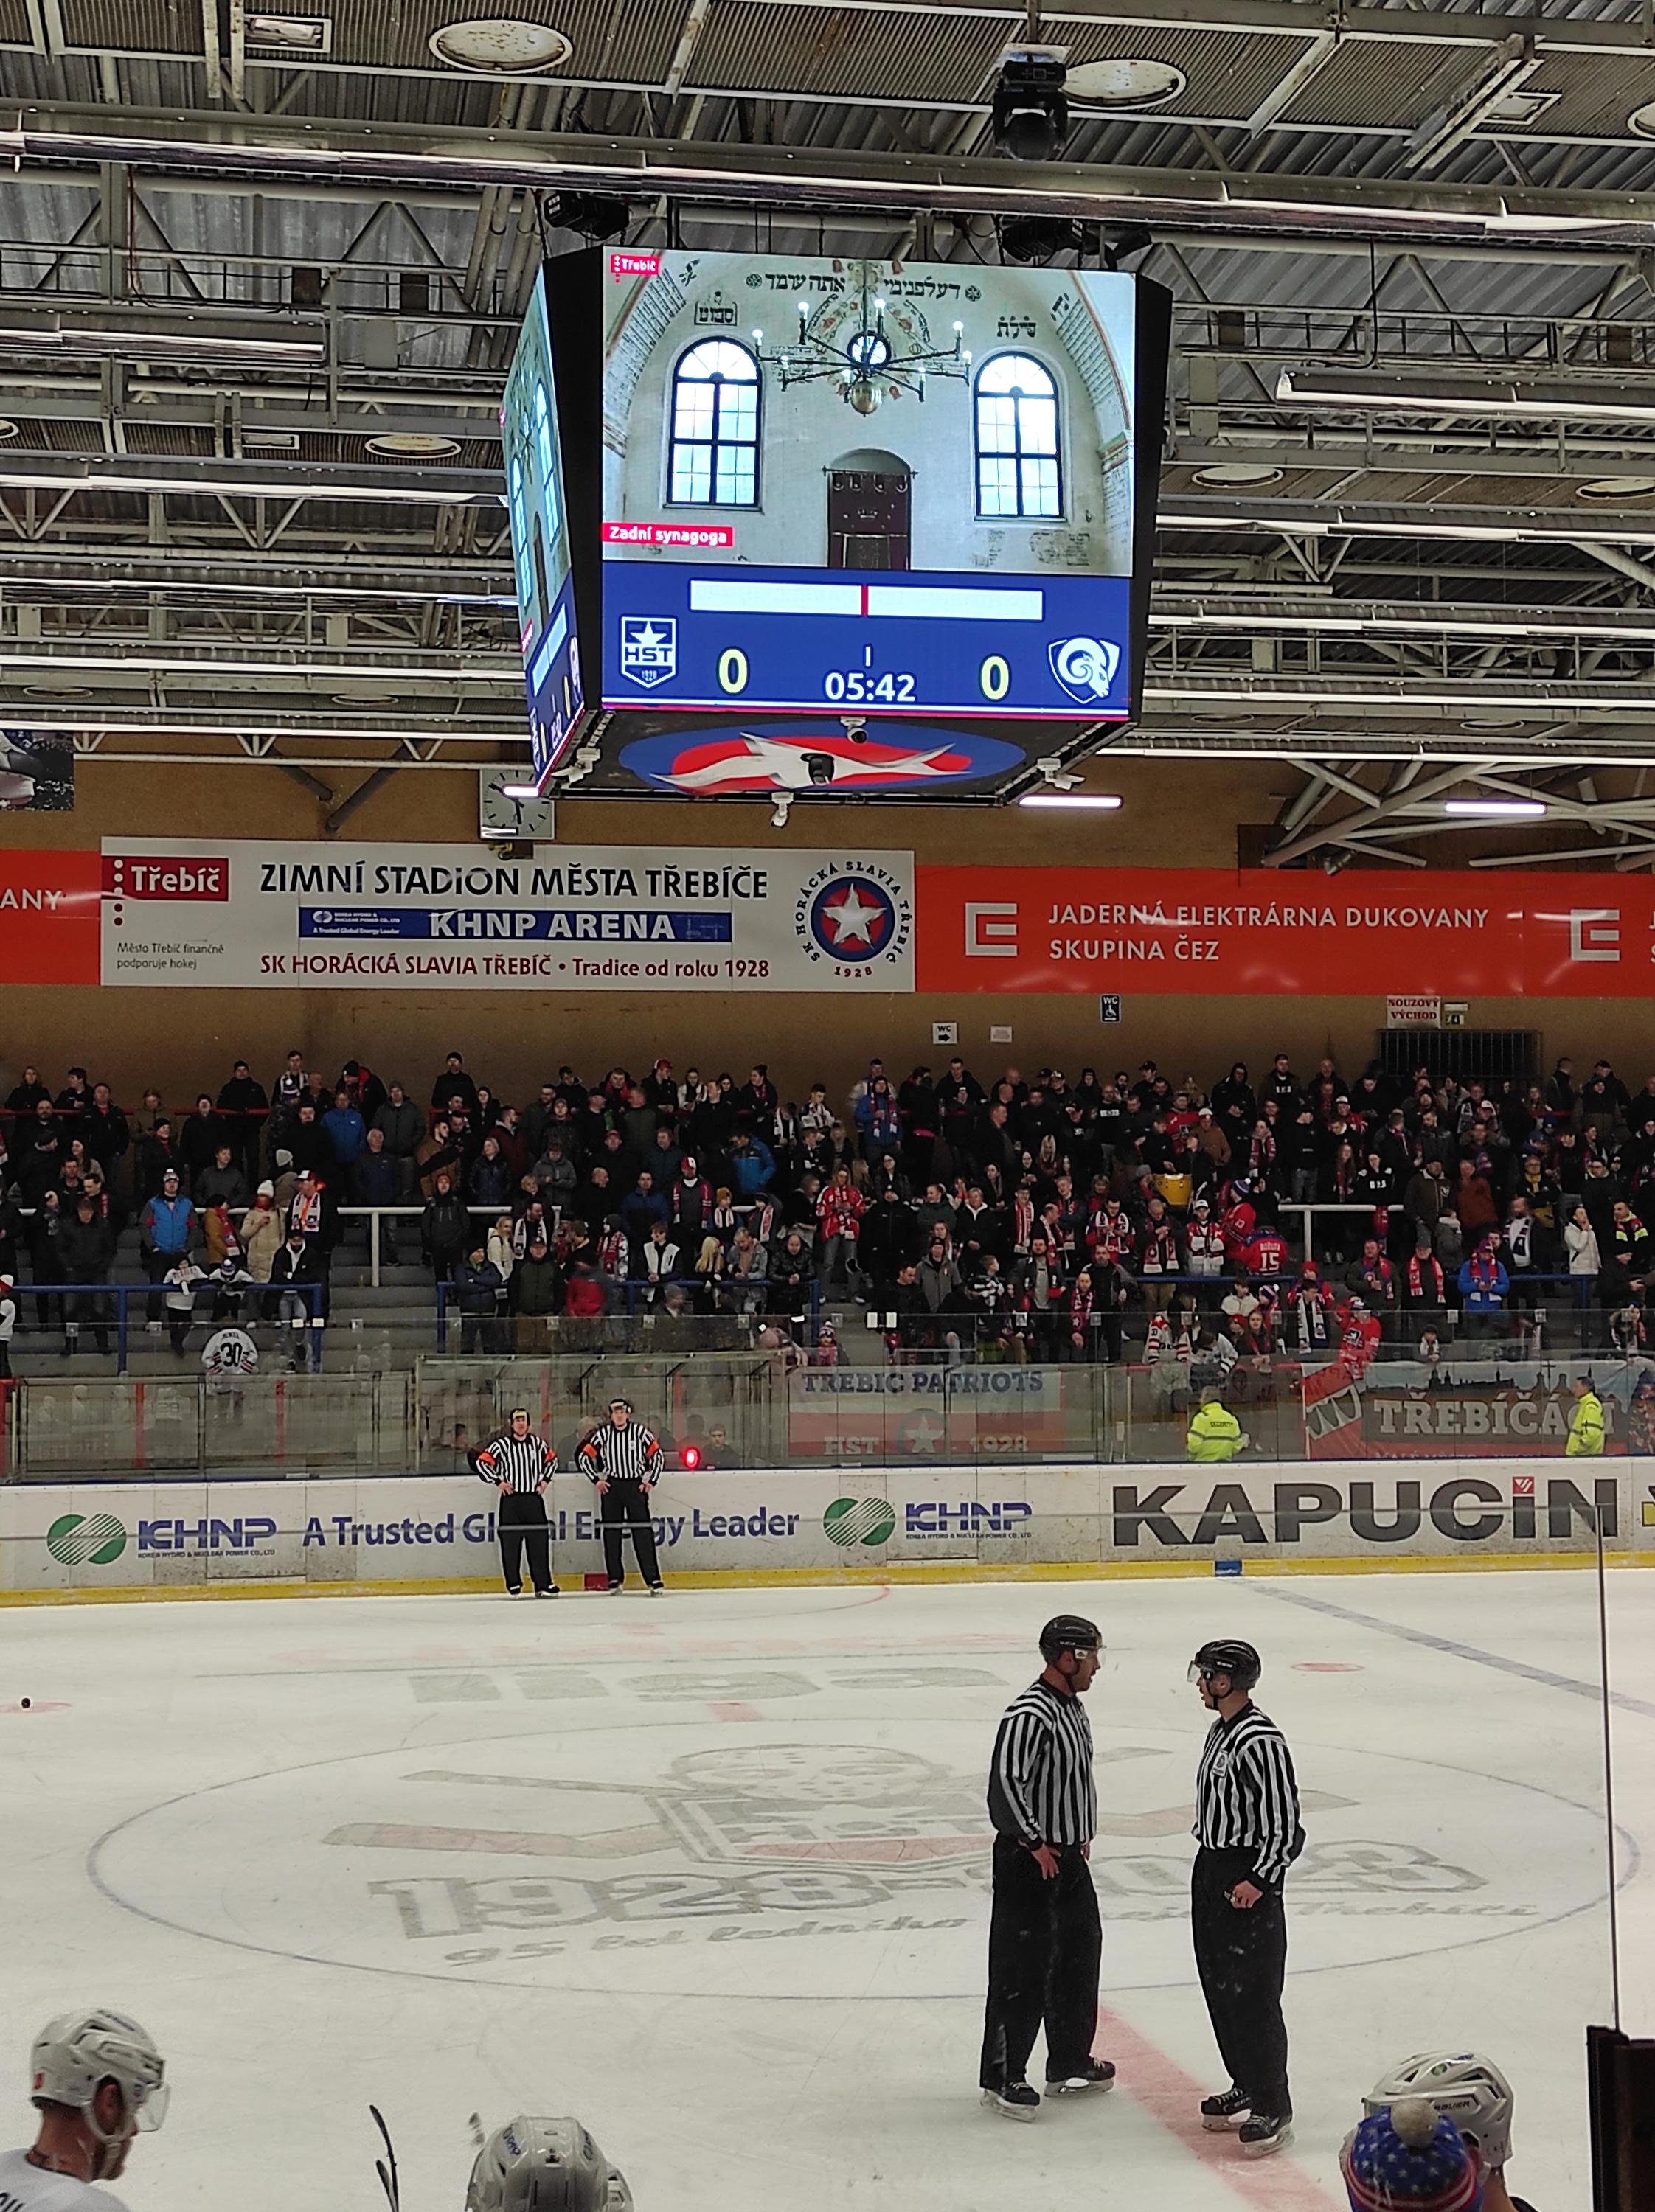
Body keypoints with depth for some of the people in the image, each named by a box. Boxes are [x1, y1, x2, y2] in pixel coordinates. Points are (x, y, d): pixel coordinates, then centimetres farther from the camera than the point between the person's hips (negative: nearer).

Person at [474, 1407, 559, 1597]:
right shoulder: (501, 1445, -4)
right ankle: (514, 1584, 6)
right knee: (510, 1543, -2)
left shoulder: (539, 1443, 7)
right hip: (511, 1499, -3)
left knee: (539, 1541, 1)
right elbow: (482, 1462, -5)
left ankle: (543, 1583, 6)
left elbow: (552, 1459, 24)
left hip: (534, 1499, 3)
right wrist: (498, 1482, -8)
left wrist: (545, 1479, 12)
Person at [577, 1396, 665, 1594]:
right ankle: (615, 1580, 11)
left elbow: (658, 1455, 4)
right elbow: (585, 1456, 7)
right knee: (611, 1533, 4)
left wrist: (651, 1480, 0)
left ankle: (653, 1580, -6)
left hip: (636, 1486, -2)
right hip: (611, 1487, 2)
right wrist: (596, 1480, 1)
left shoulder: (640, 1432, -3)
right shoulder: (603, 1434, 0)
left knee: (643, 1532, -5)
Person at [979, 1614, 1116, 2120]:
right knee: (1022, 1970, -4)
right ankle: (1002, 2078, 6)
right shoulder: (1029, 1715, -23)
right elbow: (1005, 1782, -29)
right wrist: (1034, 1843, -21)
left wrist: (1082, 1836, 18)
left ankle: (1070, 2065, 31)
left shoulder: (1073, 1708, 10)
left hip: (1069, 1857, 10)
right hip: (1029, 1864, -10)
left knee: (1080, 1955, 17)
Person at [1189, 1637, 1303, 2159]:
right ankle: (1246, 2087, 28)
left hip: (1248, 1885, -10)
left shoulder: (1260, 1741, -21)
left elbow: (1284, 1823, -20)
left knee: (1253, 1994, -7)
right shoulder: (1221, 1730, 9)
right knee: (1219, 1987, 16)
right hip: (1212, 1869, 10)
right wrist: (1212, 1866, 19)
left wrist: (1259, 1880, -20)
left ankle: (1273, 2110, 0)